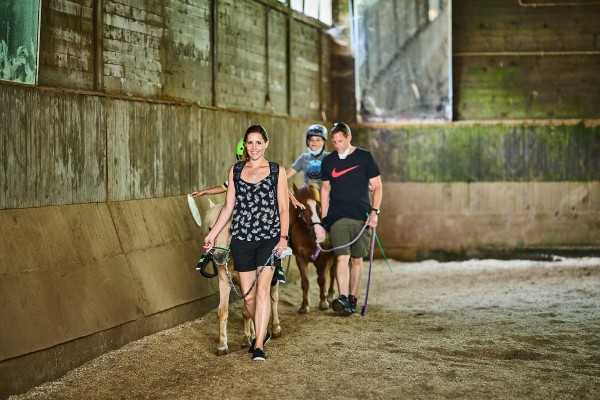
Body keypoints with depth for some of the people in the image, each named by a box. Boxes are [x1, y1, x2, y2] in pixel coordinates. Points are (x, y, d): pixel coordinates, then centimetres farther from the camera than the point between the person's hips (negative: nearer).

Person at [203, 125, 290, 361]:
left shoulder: (277, 171, 4)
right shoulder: (235, 171, 11)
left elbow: (283, 208, 3)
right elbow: (228, 207, 15)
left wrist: (283, 237, -8)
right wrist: (212, 234, 12)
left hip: (269, 237, -3)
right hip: (241, 238, 3)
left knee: (262, 290, -13)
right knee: (248, 295, 4)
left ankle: (259, 346, -12)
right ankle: (263, 332, 28)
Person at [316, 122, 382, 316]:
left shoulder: (365, 157, 1)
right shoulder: (328, 161, 7)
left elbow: (377, 186, 3)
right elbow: (325, 190, 15)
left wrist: (375, 211, -9)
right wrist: (323, 220, 11)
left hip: (361, 217, 0)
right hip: (337, 218, 0)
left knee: (357, 259, 6)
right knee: (341, 258, -14)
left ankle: (352, 299, 15)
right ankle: (342, 299, -24)